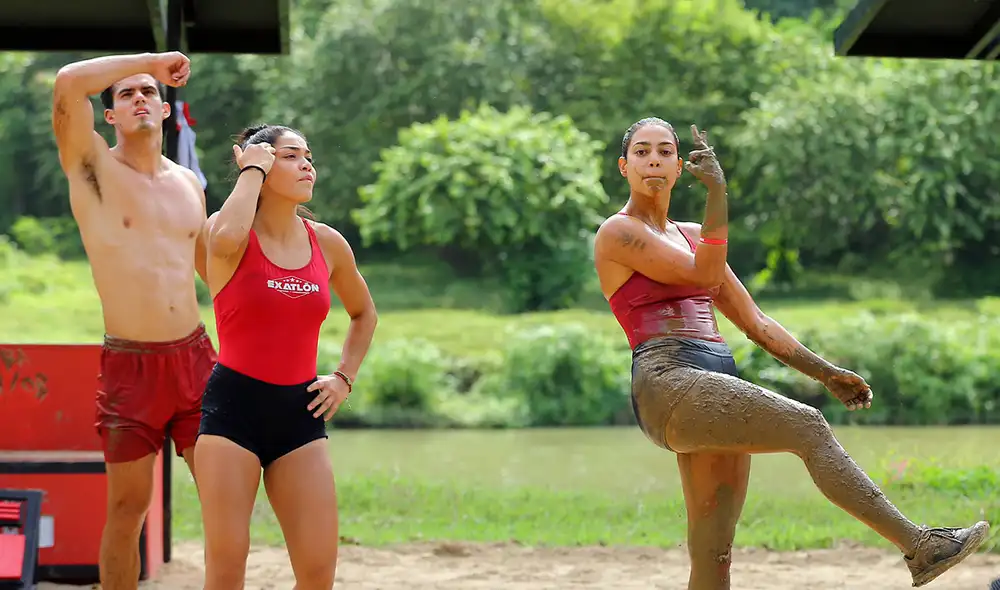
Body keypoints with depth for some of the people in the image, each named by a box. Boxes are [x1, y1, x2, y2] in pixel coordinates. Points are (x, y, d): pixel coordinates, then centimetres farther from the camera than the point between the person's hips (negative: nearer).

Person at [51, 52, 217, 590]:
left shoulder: (188, 183, 12)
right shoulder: (92, 167, -2)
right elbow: (68, 82, -20)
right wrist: (151, 59, -10)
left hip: (195, 358, 4)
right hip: (129, 365, -4)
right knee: (128, 508, 3)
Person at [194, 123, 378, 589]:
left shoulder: (328, 244, 8)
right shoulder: (234, 235, -5)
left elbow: (364, 314, 26)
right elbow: (226, 239, -34)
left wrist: (344, 377, 13)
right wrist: (252, 169, -17)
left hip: (300, 411, 4)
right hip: (234, 406, -4)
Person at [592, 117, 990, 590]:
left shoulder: (692, 235, 25)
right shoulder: (617, 233, 3)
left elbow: (753, 322, 25)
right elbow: (704, 276, -10)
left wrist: (825, 373, 19)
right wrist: (717, 194, -16)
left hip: (717, 387, 7)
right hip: (667, 385, -7)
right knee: (808, 427, -21)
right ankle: (919, 546, -20)